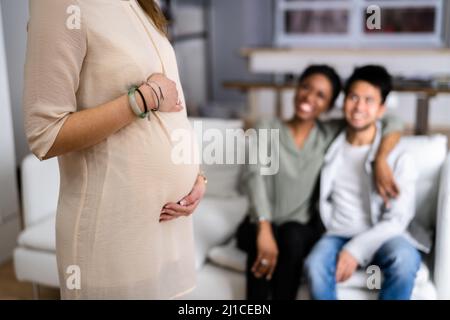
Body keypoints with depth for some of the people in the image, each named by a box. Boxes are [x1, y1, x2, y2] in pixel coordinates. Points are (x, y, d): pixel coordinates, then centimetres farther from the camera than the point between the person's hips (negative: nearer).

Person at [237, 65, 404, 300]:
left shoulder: (331, 133, 2)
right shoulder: (266, 130, -2)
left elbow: (392, 123, 0)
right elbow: (254, 175, -20)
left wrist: (380, 160, -21)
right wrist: (264, 230, -35)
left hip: (303, 229, 1)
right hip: (261, 225, 0)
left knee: (292, 235, -33)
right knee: (262, 245, -34)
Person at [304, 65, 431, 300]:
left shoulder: (399, 158, -5)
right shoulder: (330, 146, 4)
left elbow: (397, 220, -11)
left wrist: (356, 249, -22)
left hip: (382, 236, -1)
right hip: (339, 235, 2)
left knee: (405, 259, -35)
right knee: (315, 265, -32)